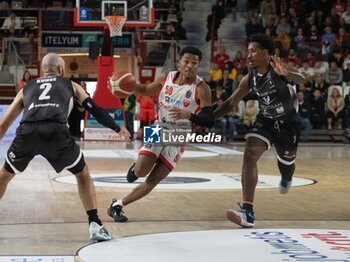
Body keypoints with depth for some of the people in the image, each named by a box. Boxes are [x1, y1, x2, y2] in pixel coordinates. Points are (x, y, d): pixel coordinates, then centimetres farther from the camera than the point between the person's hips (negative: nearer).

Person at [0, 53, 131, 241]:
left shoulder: (27, 88, 34)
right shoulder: (70, 85, 30)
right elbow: (95, 110, 29)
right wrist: (118, 129, 43)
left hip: (26, 132, 2)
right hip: (55, 132, -1)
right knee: (82, 174, 21)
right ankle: (95, 225, 11)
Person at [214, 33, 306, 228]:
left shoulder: (277, 68, -23)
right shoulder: (250, 79, -7)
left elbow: (301, 79, -43)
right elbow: (231, 103, 2)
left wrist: (287, 75, -66)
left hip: (288, 122, -3)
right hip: (265, 121, 3)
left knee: (286, 162, 16)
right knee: (249, 155, -20)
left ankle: (286, 179, 60)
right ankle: (248, 212, -27)